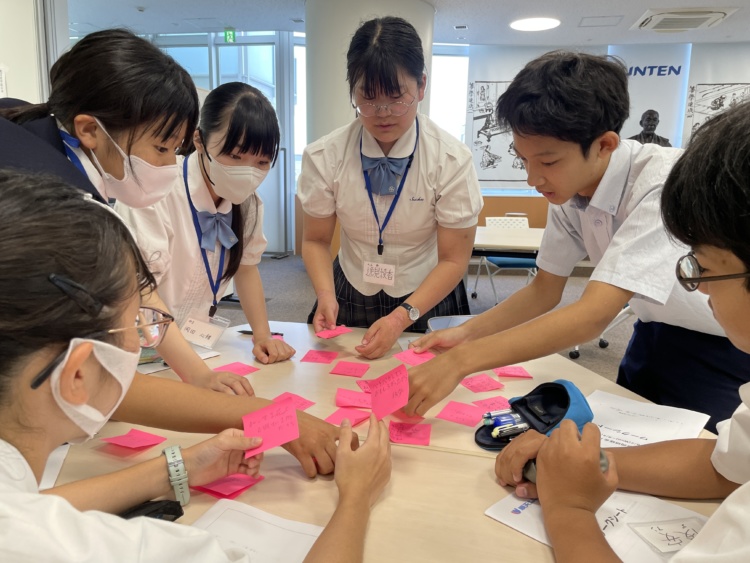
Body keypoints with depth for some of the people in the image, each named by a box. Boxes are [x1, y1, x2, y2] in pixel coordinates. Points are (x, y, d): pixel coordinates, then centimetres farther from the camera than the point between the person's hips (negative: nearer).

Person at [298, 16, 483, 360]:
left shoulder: (452, 160, -15)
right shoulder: (323, 157, -12)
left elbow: (454, 259, -11)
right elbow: (316, 240, -1)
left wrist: (402, 318, -24)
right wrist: (326, 297, -20)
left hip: (426, 303, -1)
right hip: (350, 300, 1)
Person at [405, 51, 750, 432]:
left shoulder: (663, 186, -33)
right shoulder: (569, 184, -11)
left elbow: (595, 314, -41)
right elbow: (544, 291, -4)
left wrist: (460, 361, -44)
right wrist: (465, 333, -18)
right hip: (656, 332, 6)